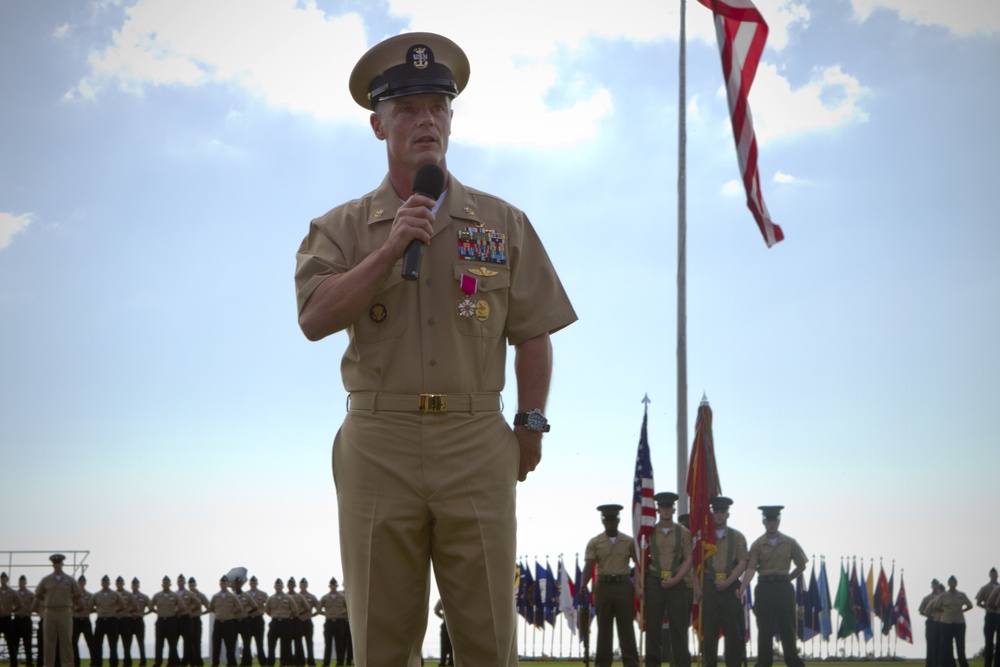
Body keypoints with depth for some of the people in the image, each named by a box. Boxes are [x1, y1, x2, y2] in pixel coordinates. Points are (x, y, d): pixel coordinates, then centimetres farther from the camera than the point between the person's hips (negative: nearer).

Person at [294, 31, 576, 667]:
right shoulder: (342, 228, 8)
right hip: (378, 441, 0)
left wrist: (531, 424, 7)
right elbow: (316, 318, -8)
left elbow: (534, 334, 12)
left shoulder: (503, 223, 11)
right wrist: (391, 248, -13)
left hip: (477, 442, 0)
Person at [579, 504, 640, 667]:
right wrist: (583, 586, -19)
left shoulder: (629, 542, 6)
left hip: (624, 587, 0)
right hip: (603, 586, 0)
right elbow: (588, 566, -6)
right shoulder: (595, 542, 4)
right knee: (604, 628, 5)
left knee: (626, 626, -1)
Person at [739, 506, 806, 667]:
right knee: (764, 629, 2)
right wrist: (741, 589, -22)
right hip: (764, 588, -1)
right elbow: (751, 568, -9)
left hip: (784, 588, 1)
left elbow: (801, 566, 13)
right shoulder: (757, 544, 1)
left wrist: (786, 579, 9)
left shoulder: (790, 543, 5)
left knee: (787, 628, 2)